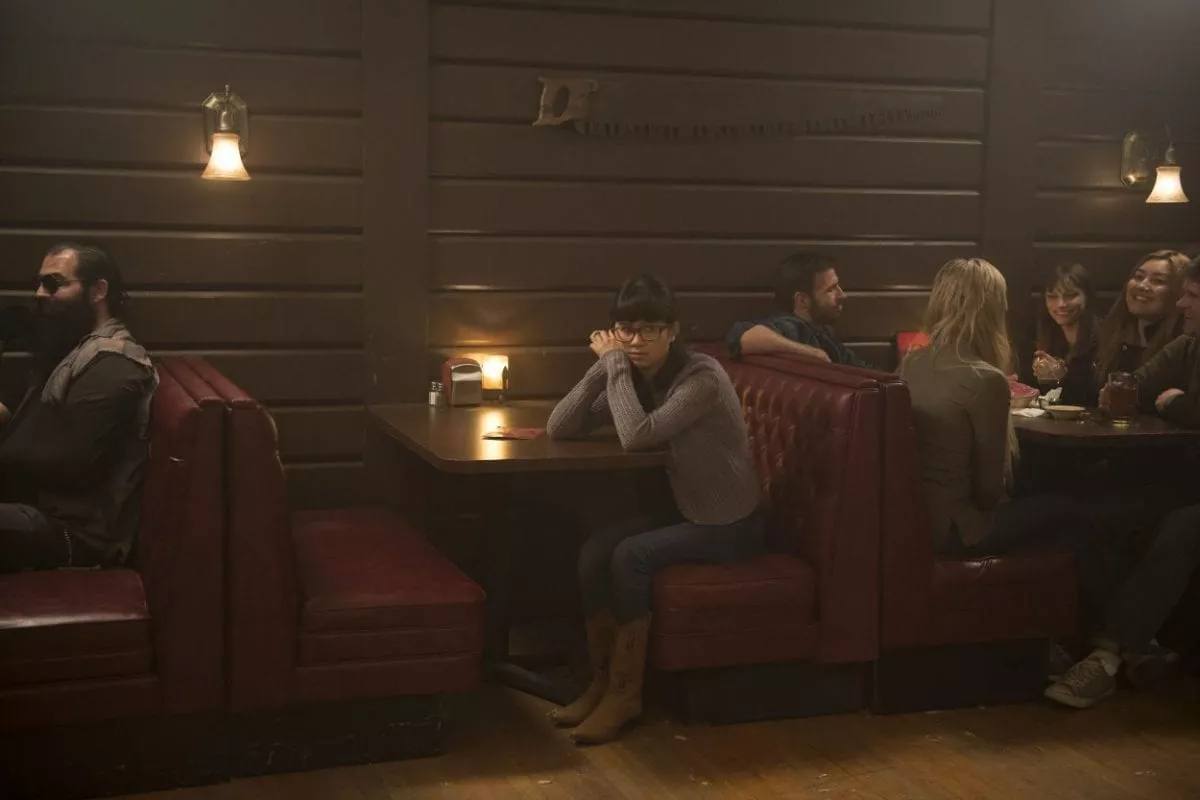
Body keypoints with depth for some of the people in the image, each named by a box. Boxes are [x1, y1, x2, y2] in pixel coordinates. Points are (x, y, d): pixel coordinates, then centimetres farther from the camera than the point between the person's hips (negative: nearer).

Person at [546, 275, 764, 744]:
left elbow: (637, 436, -35)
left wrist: (616, 365, -25)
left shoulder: (702, 378, -23)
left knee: (630, 557, -25)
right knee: (593, 552, -16)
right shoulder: (634, 378, 0)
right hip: (682, 509, 7)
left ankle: (625, 692, -11)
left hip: (731, 525, -7)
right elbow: (558, 429, -8)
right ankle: (602, 680, -2)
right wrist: (607, 365, -16)